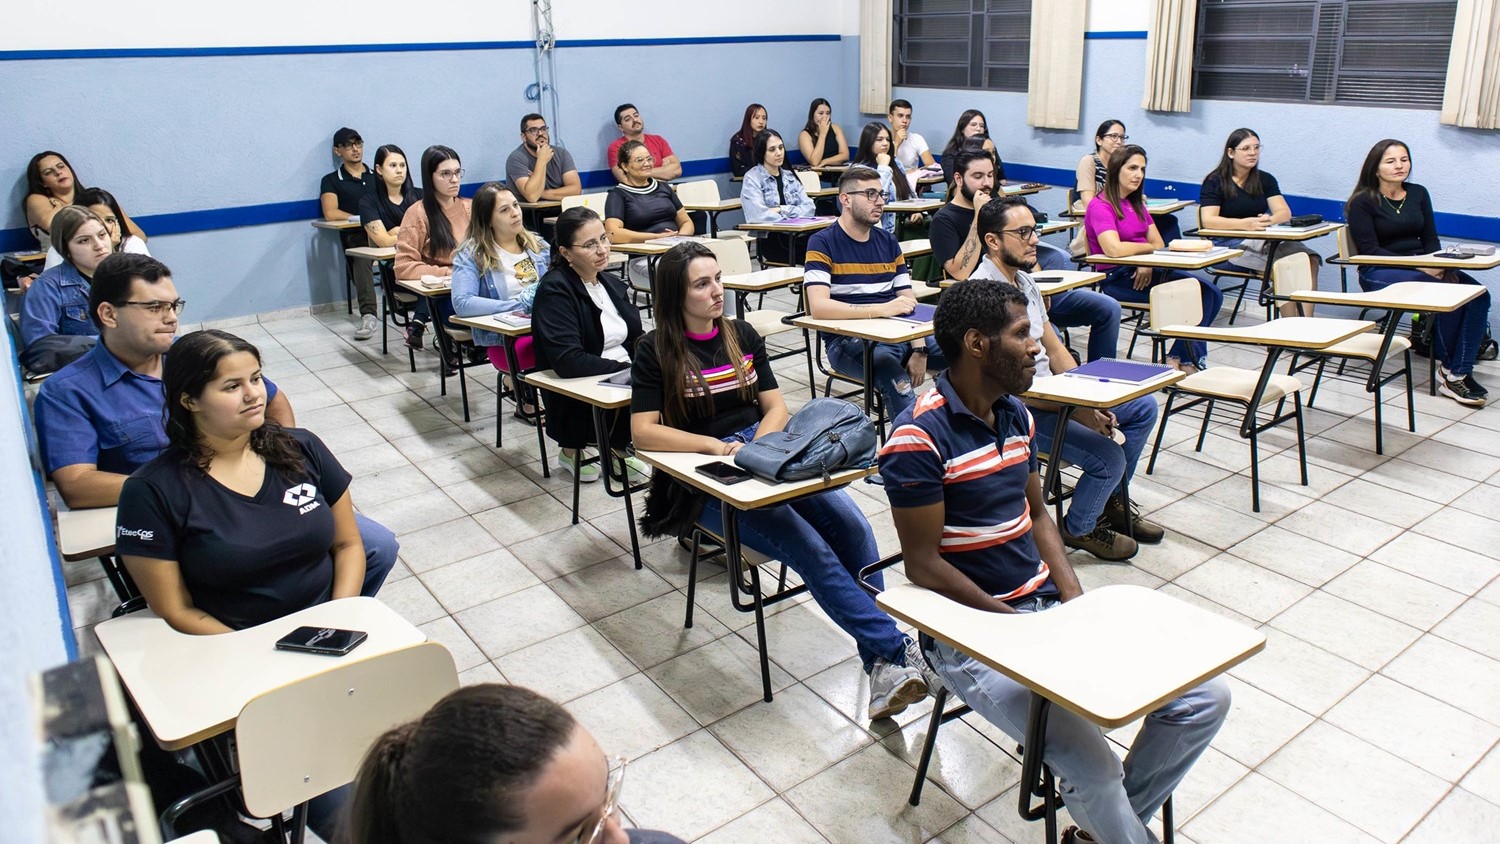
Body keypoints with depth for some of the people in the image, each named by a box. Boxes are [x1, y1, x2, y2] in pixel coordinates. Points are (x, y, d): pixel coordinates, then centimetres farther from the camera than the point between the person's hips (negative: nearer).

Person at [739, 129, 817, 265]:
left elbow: (810, 208, 5)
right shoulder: (752, 178, 1)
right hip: (769, 241, -5)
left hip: (796, 237, 5)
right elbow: (760, 216, -15)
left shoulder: (789, 176, 18)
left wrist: (782, 210, -9)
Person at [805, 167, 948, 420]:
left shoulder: (888, 241, 17)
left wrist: (919, 350, -3)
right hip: (849, 342, -6)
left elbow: (909, 303, 13)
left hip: (898, 335, 7)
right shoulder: (822, 243, -3)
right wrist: (882, 309, -22)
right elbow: (818, 307, -17)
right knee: (893, 376, -37)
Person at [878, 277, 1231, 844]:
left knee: (1206, 696, 1)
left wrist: (1076, 603, 1)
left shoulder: (1016, 414, 8)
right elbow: (923, 564, -17)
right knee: (1093, 766, -25)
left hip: (1050, 606, 8)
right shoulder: (919, 437, -18)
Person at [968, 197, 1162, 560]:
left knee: (1144, 407, 10)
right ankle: (1080, 528, 10)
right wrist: (1075, 410, -21)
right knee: (1109, 457, -21)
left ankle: (1110, 501, 26)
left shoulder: (1024, 279, 9)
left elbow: (1054, 349, 12)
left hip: (1049, 390, 10)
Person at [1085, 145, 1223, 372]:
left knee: (1211, 292, -8)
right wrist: (1149, 247, -9)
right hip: (1117, 278, -8)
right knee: (1195, 291, -19)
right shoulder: (1100, 206, -9)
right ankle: (1189, 360, -4)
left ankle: (1179, 358, -2)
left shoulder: (1136, 204, 19)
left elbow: (1159, 244, 13)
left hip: (1143, 272, 9)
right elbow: (1114, 249, -26)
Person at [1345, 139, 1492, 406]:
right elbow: (1369, 250, -11)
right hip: (1379, 273, -6)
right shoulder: (1363, 202, -2)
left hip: (1422, 267, 6)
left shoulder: (1418, 194, 15)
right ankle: (1448, 369, -12)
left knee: (1478, 295, -22)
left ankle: (1459, 373, -24)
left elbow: (1430, 239, 14)